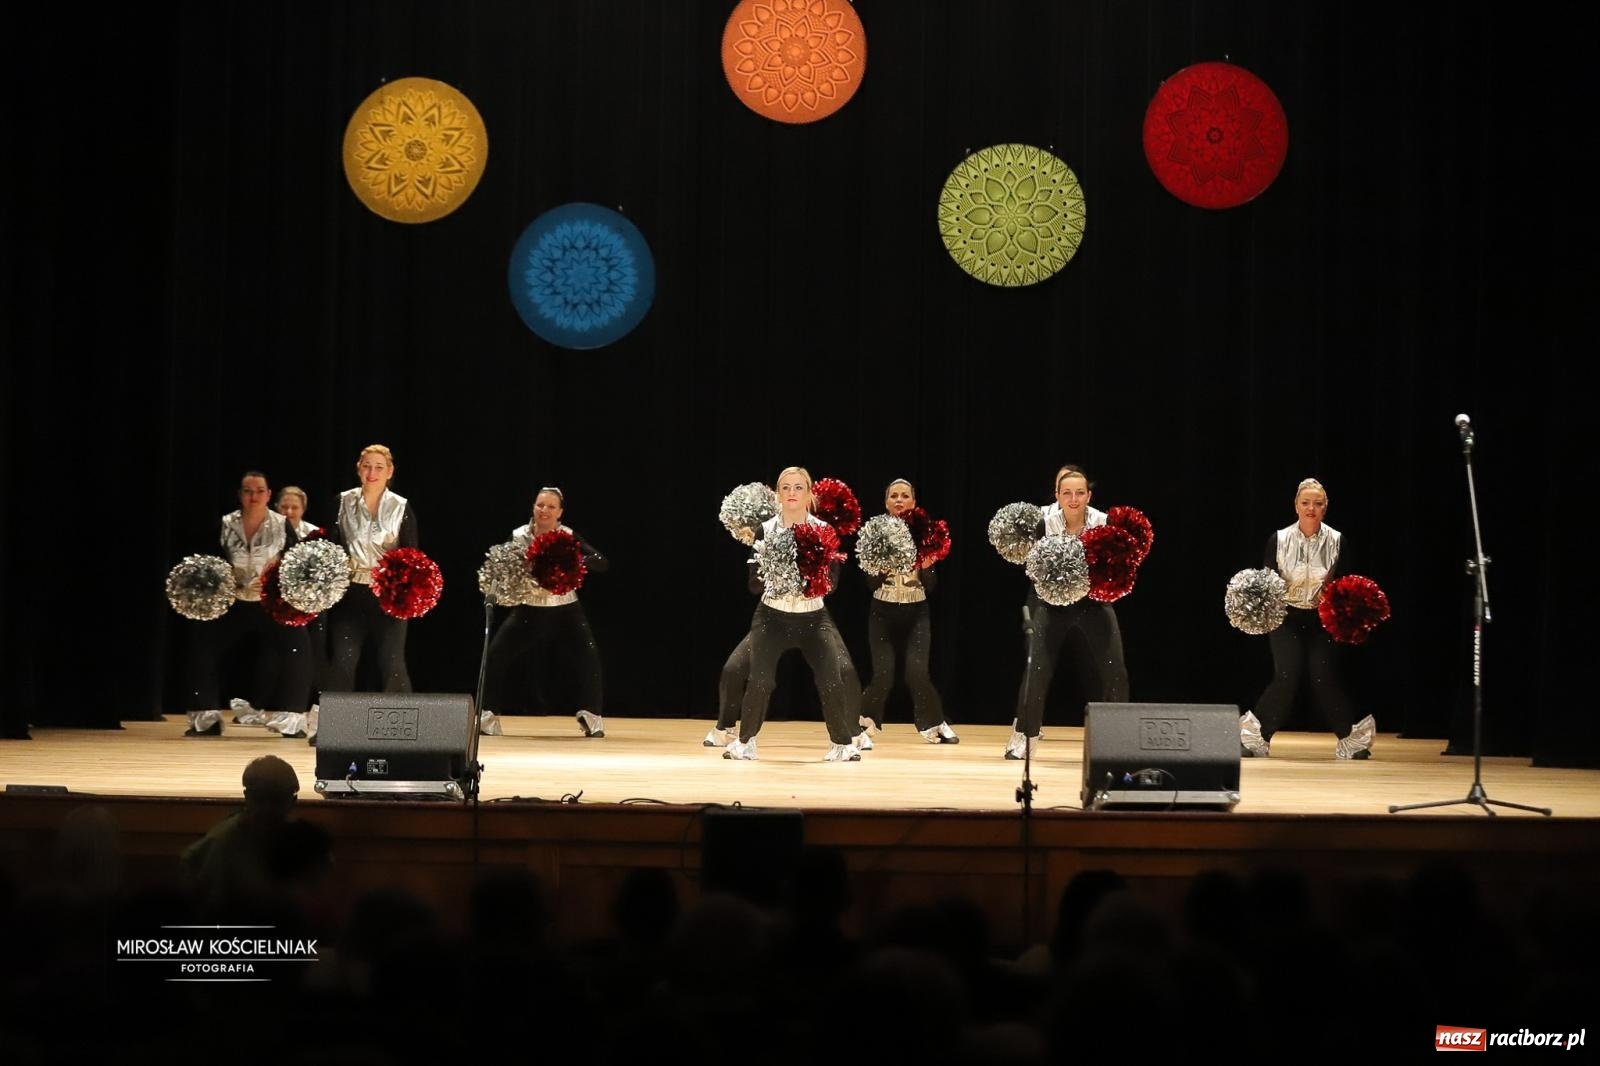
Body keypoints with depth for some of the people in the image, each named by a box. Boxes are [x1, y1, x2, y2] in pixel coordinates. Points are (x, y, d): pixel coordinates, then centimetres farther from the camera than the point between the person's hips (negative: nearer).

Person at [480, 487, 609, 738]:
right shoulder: (519, 536, -4)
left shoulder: (569, 537, -7)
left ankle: (590, 716, -3)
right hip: (528, 611, 1)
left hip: (565, 611, -1)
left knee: (589, 656, -17)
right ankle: (488, 716, 8)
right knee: (495, 654, -6)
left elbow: (602, 563, -16)